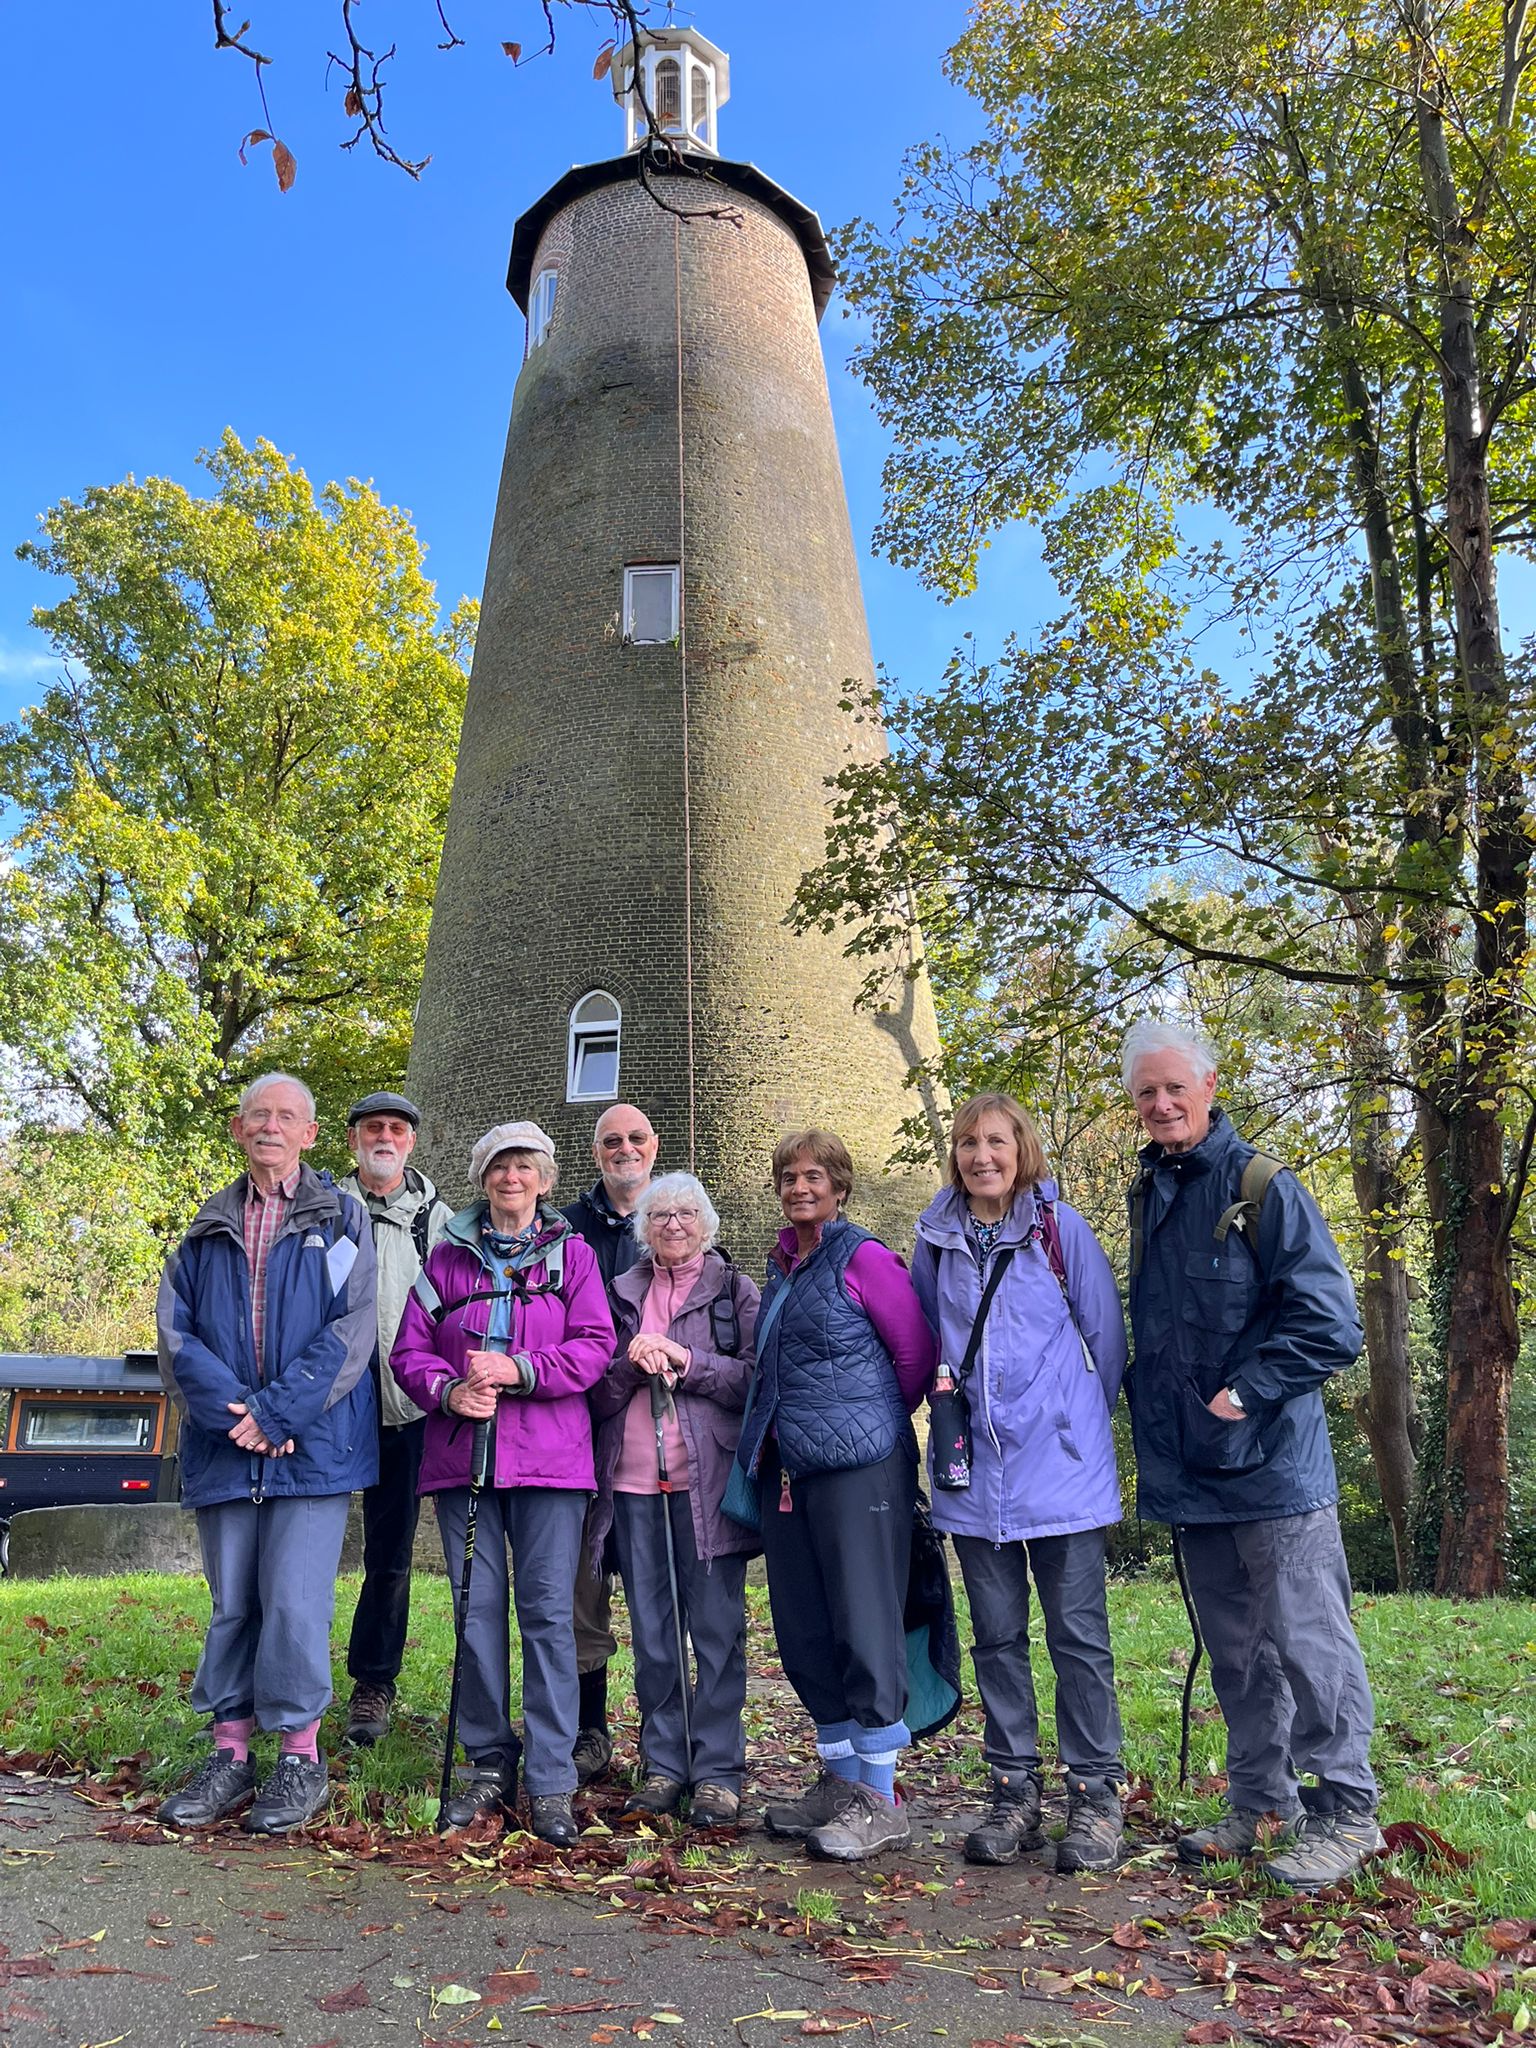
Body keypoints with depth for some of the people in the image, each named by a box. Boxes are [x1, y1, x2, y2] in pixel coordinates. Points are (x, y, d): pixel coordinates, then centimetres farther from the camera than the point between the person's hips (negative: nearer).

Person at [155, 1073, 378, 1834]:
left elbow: (352, 1330, -6)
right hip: (224, 1448, 4)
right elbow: (174, 1330, 3)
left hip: (310, 1445, -3)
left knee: (294, 1602, -4)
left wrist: (277, 1412, -14)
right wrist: (231, 1410, -12)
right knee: (232, 1603, 11)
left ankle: (300, 1757, 11)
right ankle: (230, 1753, 22)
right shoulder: (208, 1230, 13)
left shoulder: (340, 1218, 4)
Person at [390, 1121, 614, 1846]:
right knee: (477, 1609, 6)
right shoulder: (447, 1257, 13)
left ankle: (551, 1783, 5)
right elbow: (410, 1349, 8)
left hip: (548, 1457, -2)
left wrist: (518, 1369, -14)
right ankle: (490, 1765, 20)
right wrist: (448, 1390, -11)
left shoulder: (572, 1254, 8)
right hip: (461, 1453, 2)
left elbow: (595, 1346, -1)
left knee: (548, 1610, -3)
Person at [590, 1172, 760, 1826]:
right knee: (651, 1632, 8)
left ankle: (717, 1772, 8)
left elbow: (757, 1380, -4)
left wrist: (686, 1361, -12)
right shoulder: (622, 1293, 14)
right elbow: (597, 1394, 9)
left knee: (717, 1627, -1)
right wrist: (630, 1363, -9)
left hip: (708, 1480, -3)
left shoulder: (733, 1289, 7)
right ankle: (663, 1765, 19)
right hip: (634, 1483, 3)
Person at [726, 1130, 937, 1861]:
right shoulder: (782, 1265, 13)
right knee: (804, 1631, 12)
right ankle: (840, 1779, 27)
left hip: (859, 1465, -8)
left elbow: (916, 1351, -6)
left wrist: (876, 1419, 5)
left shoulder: (862, 1257, -8)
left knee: (865, 1624, -3)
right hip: (786, 1469, 8)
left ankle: (882, 1800, 9)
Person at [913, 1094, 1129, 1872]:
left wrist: (1077, 1422, 6)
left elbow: (1106, 1333, 1)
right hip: (972, 1468, 3)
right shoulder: (936, 1238, 5)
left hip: (1060, 1465, -3)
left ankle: (1095, 1796, 15)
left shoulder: (1060, 1228, -5)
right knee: (997, 1635, 10)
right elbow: (922, 1333, 20)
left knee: (1078, 1633, 3)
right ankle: (1014, 1794, 22)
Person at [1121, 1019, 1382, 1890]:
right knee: (1238, 1651, 16)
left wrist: (1244, 1393, -16)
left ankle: (1346, 1811, 18)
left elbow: (1330, 1325, -15)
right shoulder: (1150, 1197, 10)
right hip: (1193, 1474, 7)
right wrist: (1153, 1413, 13)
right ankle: (1263, 1803, 30)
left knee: (1307, 1642, 2)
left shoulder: (1264, 1189, -11)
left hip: (1273, 1467, -7)